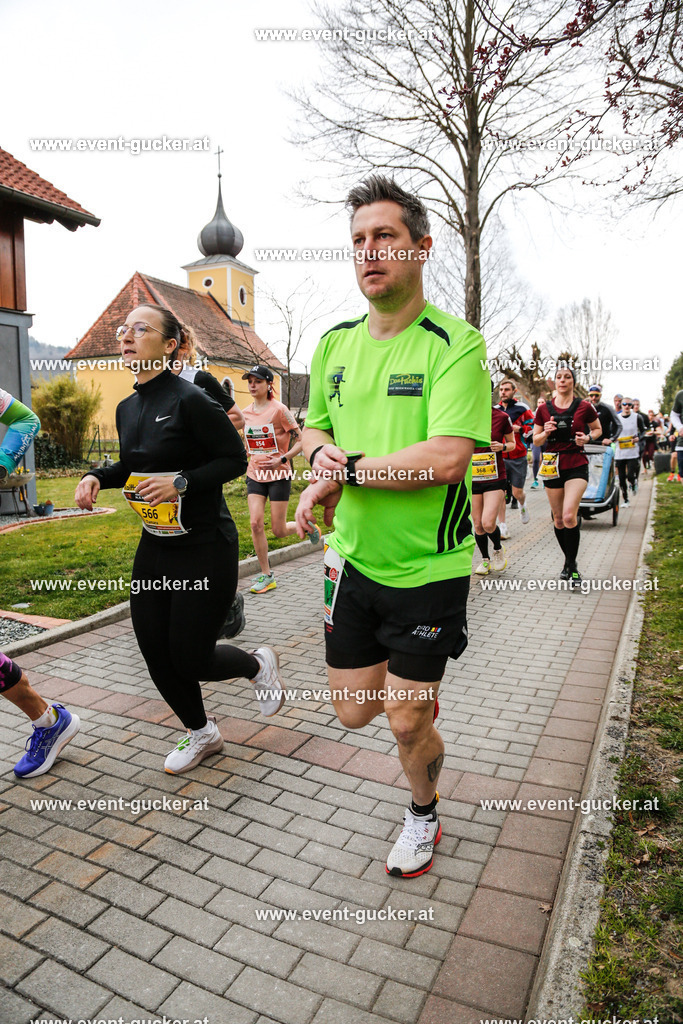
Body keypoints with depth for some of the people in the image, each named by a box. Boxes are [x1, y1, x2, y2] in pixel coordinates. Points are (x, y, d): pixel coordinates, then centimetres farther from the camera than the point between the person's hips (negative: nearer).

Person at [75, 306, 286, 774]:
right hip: (155, 546, 8)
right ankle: (201, 734, 35)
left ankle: (259, 665, 33)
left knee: (190, 658, 0)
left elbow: (235, 459, -14)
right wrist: (98, 476, 4)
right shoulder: (127, 408, 8)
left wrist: (181, 482, -24)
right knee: (155, 652, 10)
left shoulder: (190, 400, -15)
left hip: (205, 547, -7)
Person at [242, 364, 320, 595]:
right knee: (255, 523, -8)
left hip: (279, 475, -5)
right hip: (255, 474, 5)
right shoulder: (246, 413, 6)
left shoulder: (279, 410, -11)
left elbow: (301, 440, -11)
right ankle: (266, 575, 5)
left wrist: (282, 460, -21)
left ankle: (308, 526, 34)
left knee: (279, 530, 0)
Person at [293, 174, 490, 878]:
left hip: (429, 569, -5)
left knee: (407, 722, 8)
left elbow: (448, 458, -25)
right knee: (353, 712, 14)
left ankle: (423, 814, 41)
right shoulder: (334, 343, 5)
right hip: (351, 558, 5)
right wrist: (319, 452, -7)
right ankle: (412, 679, 49)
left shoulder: (455, 344, -14)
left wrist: (346, 470, -19)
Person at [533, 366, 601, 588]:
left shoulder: (584, 407, 0)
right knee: (558, 518, 9)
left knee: (569, 516, -18)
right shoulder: (544, 409, 5)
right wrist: (545, 432, -11)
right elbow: (536, 441, 11)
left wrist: (588, 437, -6)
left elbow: (598, 429, 15)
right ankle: (569, 561, 28)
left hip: (576, 466, -3)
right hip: (552, 466, 3)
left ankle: (572, 567, -4)